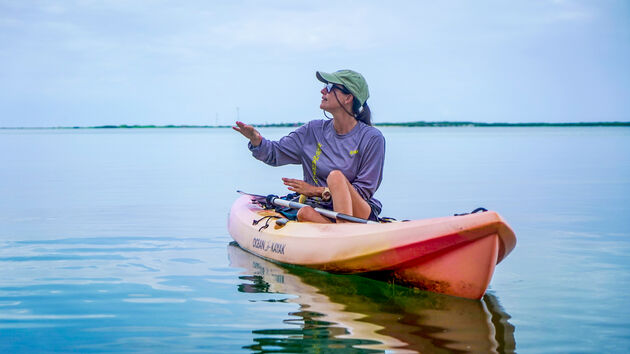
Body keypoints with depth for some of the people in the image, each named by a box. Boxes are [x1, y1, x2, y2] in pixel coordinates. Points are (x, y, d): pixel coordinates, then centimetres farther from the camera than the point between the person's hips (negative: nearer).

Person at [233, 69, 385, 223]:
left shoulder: (372, 138, -5)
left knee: (336, 175, -30)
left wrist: (318, 191, -12)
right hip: (322, 212, 3)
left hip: (361, 212, -3)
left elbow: (365, 190, -7)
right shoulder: (314, 131, 7)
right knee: (305, 213, -31)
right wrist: (255, 138, -14)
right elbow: (275, 154, 9)